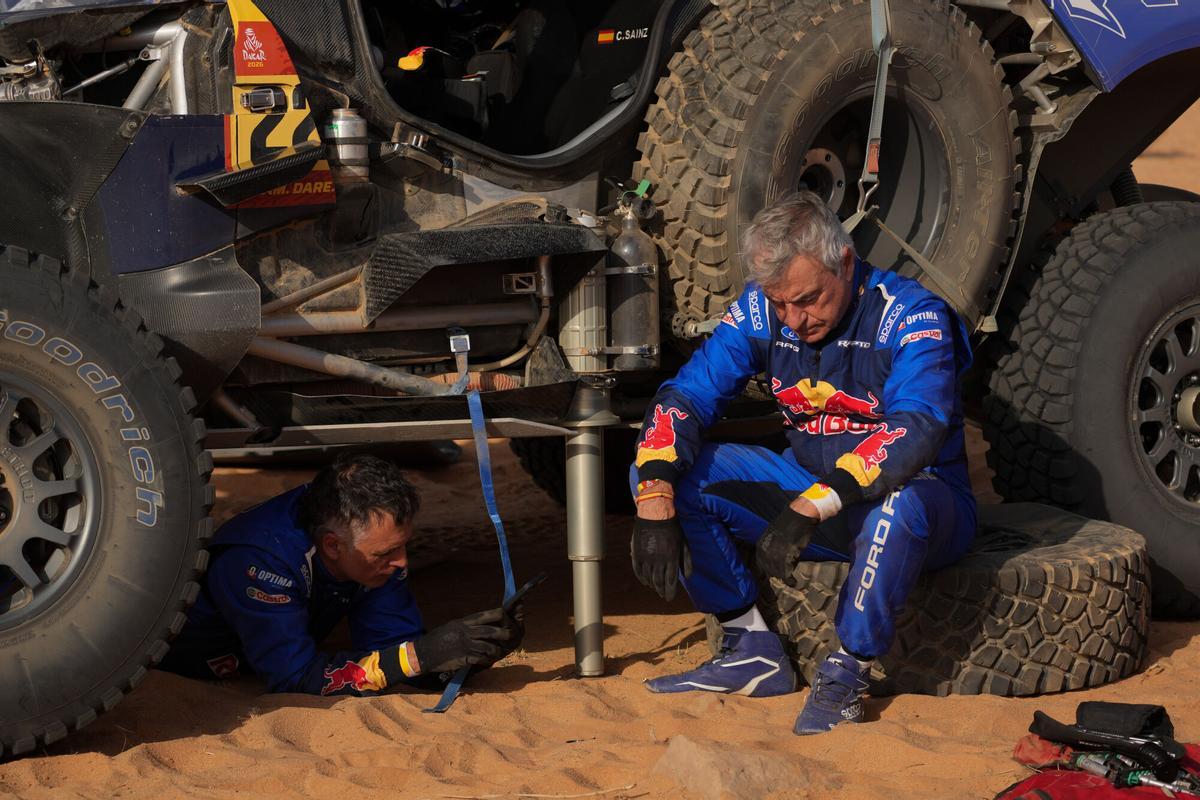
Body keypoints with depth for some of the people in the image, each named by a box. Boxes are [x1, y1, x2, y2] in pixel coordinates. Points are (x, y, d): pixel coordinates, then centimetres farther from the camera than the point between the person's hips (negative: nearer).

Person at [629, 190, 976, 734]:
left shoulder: (910, 316, -20)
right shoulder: (760, 311, -5)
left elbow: (916, 430, -35)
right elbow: (684, 397, -9)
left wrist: (811, 507, -46)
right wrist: (656, 503, -27)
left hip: (919, 493, -5)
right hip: (810, 484, 6)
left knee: (899, 505, -43)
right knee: (656, 472, -9)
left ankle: (846, 674, -22)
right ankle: (753, 651, -7)